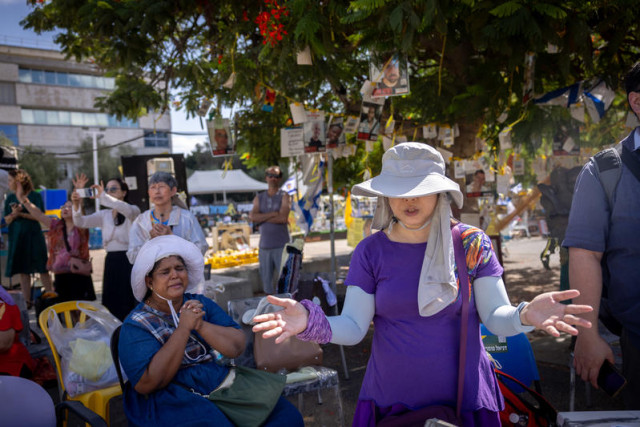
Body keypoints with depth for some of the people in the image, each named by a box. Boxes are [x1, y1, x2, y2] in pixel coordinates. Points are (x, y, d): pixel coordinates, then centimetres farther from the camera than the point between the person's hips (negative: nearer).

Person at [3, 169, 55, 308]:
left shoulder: (35, 196, -3)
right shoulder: (10, 198, 9)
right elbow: (7, 220, 7)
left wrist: (21, 213, -16)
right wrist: (13, 214, -13)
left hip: (34, 235, -4)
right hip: (17, 237, 4)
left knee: (42, 269, -3)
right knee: (23, 271, 5)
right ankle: (27, 301, 10)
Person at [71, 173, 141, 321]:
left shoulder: (134, 210, 0)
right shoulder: (104, 215, 14)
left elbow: (127, 210, -24)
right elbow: (80, 222, 2)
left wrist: (103, 196, -33)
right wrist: (76, 203, -16)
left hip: (129, 260, -5)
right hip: (111, 261, 5)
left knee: (129, 304, -7)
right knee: (111, 304, 5)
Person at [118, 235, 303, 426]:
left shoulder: (201, 304, 10)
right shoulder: (136, 324, -2)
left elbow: (237, 347, 1)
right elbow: (147, 384, -16)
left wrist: (201, 325, -16)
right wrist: (184, 327, -18)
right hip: (174, 401, -4)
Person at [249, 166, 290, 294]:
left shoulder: (284, 196, 3)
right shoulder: (259, 198, 13)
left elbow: (283, 218, -12)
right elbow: (252, 216, -5)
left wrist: (262, 218, -5)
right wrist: (274, 214, -11)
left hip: (281, 245, -3)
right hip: (264, 245, 3)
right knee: (266, 278, 6)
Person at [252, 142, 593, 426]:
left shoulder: (472, 245, -6)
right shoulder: (371, 252, -5)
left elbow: (496, 318, -8)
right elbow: (353, 327, -9)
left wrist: (525, 316, -30)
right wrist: (310, 321, -29)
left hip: (462, 398, 0)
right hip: (390, 399, 1)